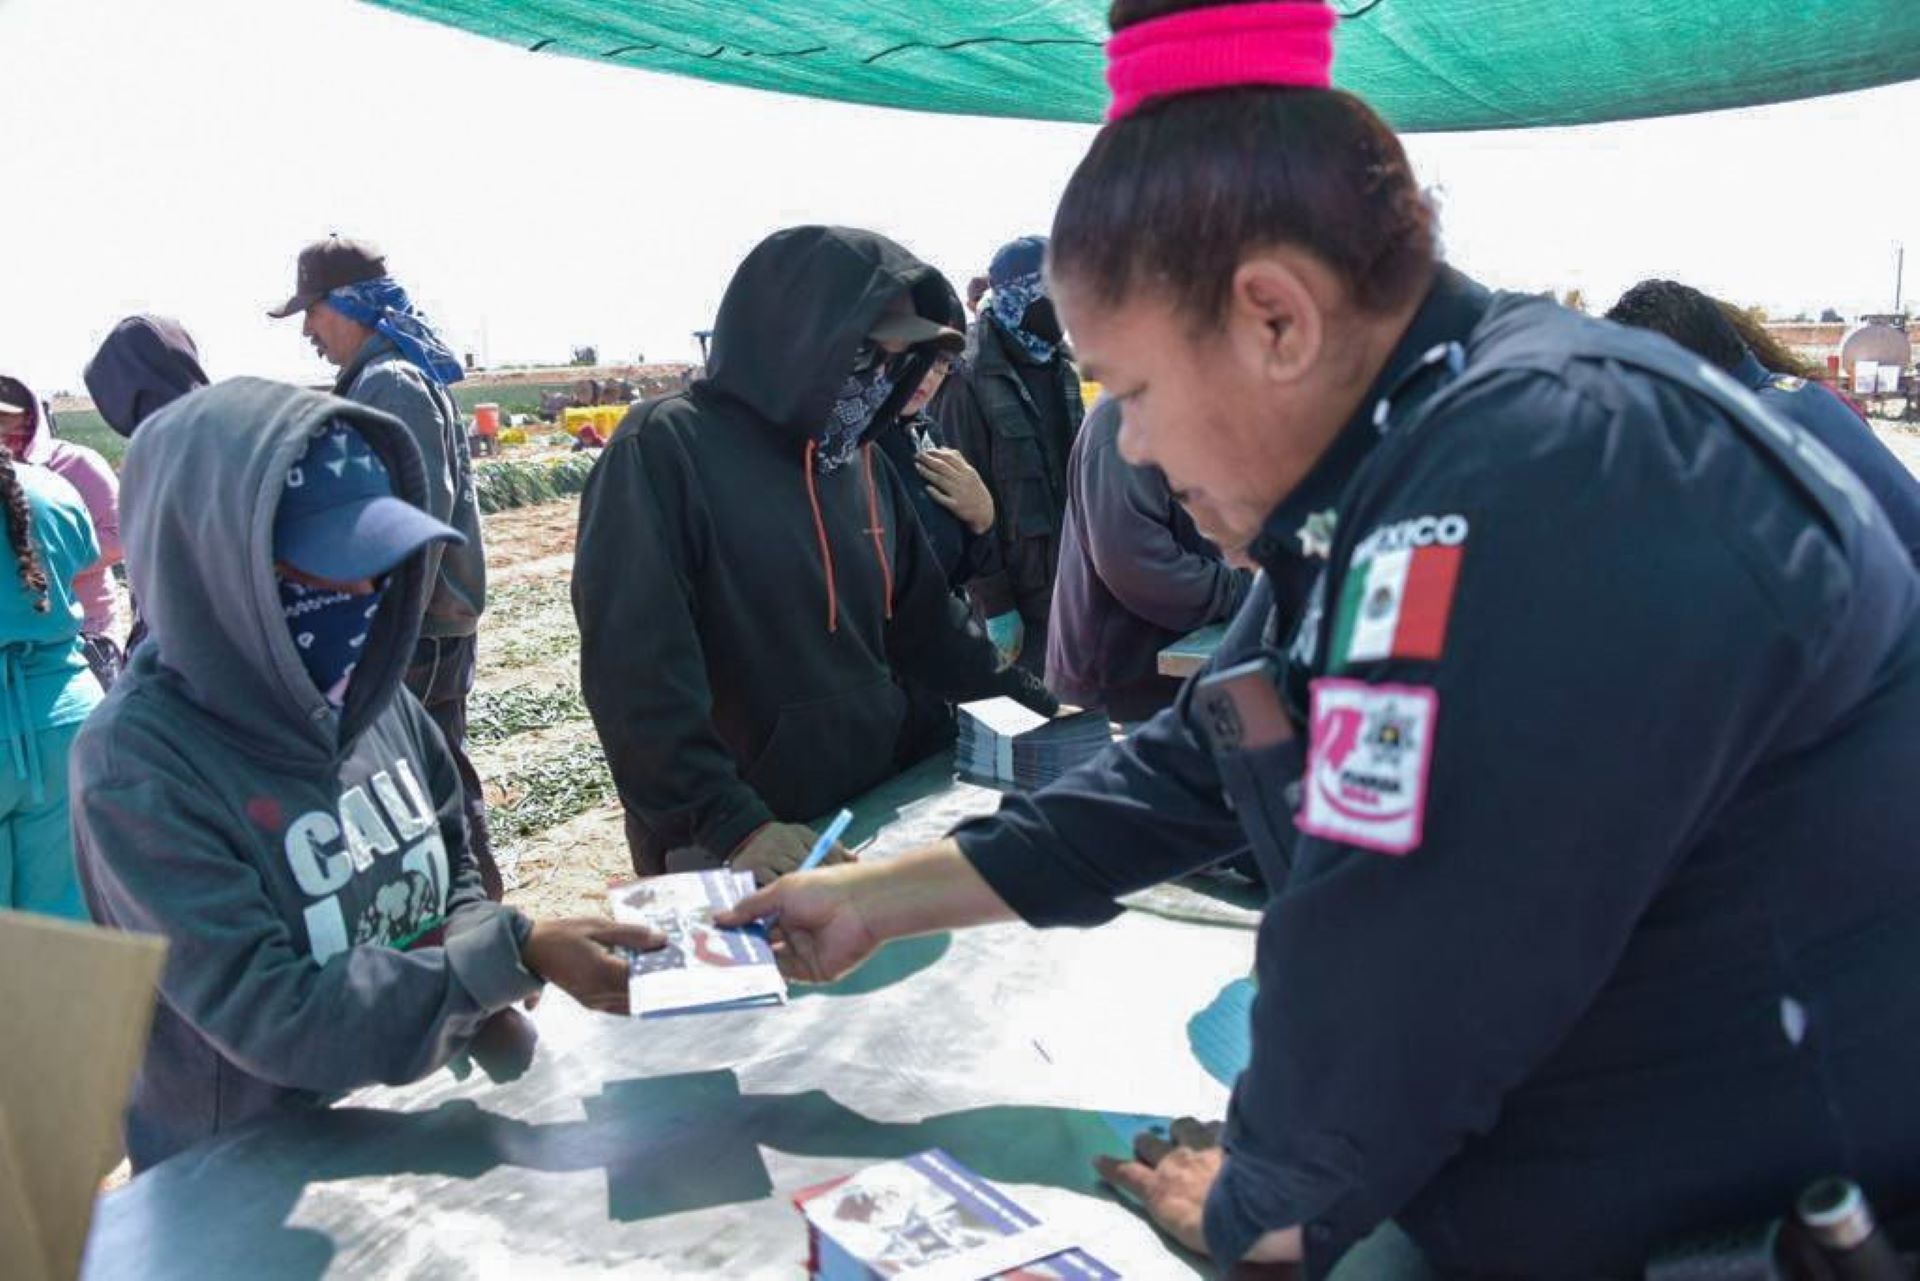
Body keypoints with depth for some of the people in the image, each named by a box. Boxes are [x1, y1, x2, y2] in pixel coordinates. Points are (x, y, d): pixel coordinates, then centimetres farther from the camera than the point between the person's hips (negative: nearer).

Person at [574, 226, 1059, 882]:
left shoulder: (860, 458, 7)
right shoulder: (666, 450, -14)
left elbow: (925, 619, 16)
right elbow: (636, 669, -21)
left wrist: (1038, 713, 12)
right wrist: (732, 825, -26)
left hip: (881, 815, 7)